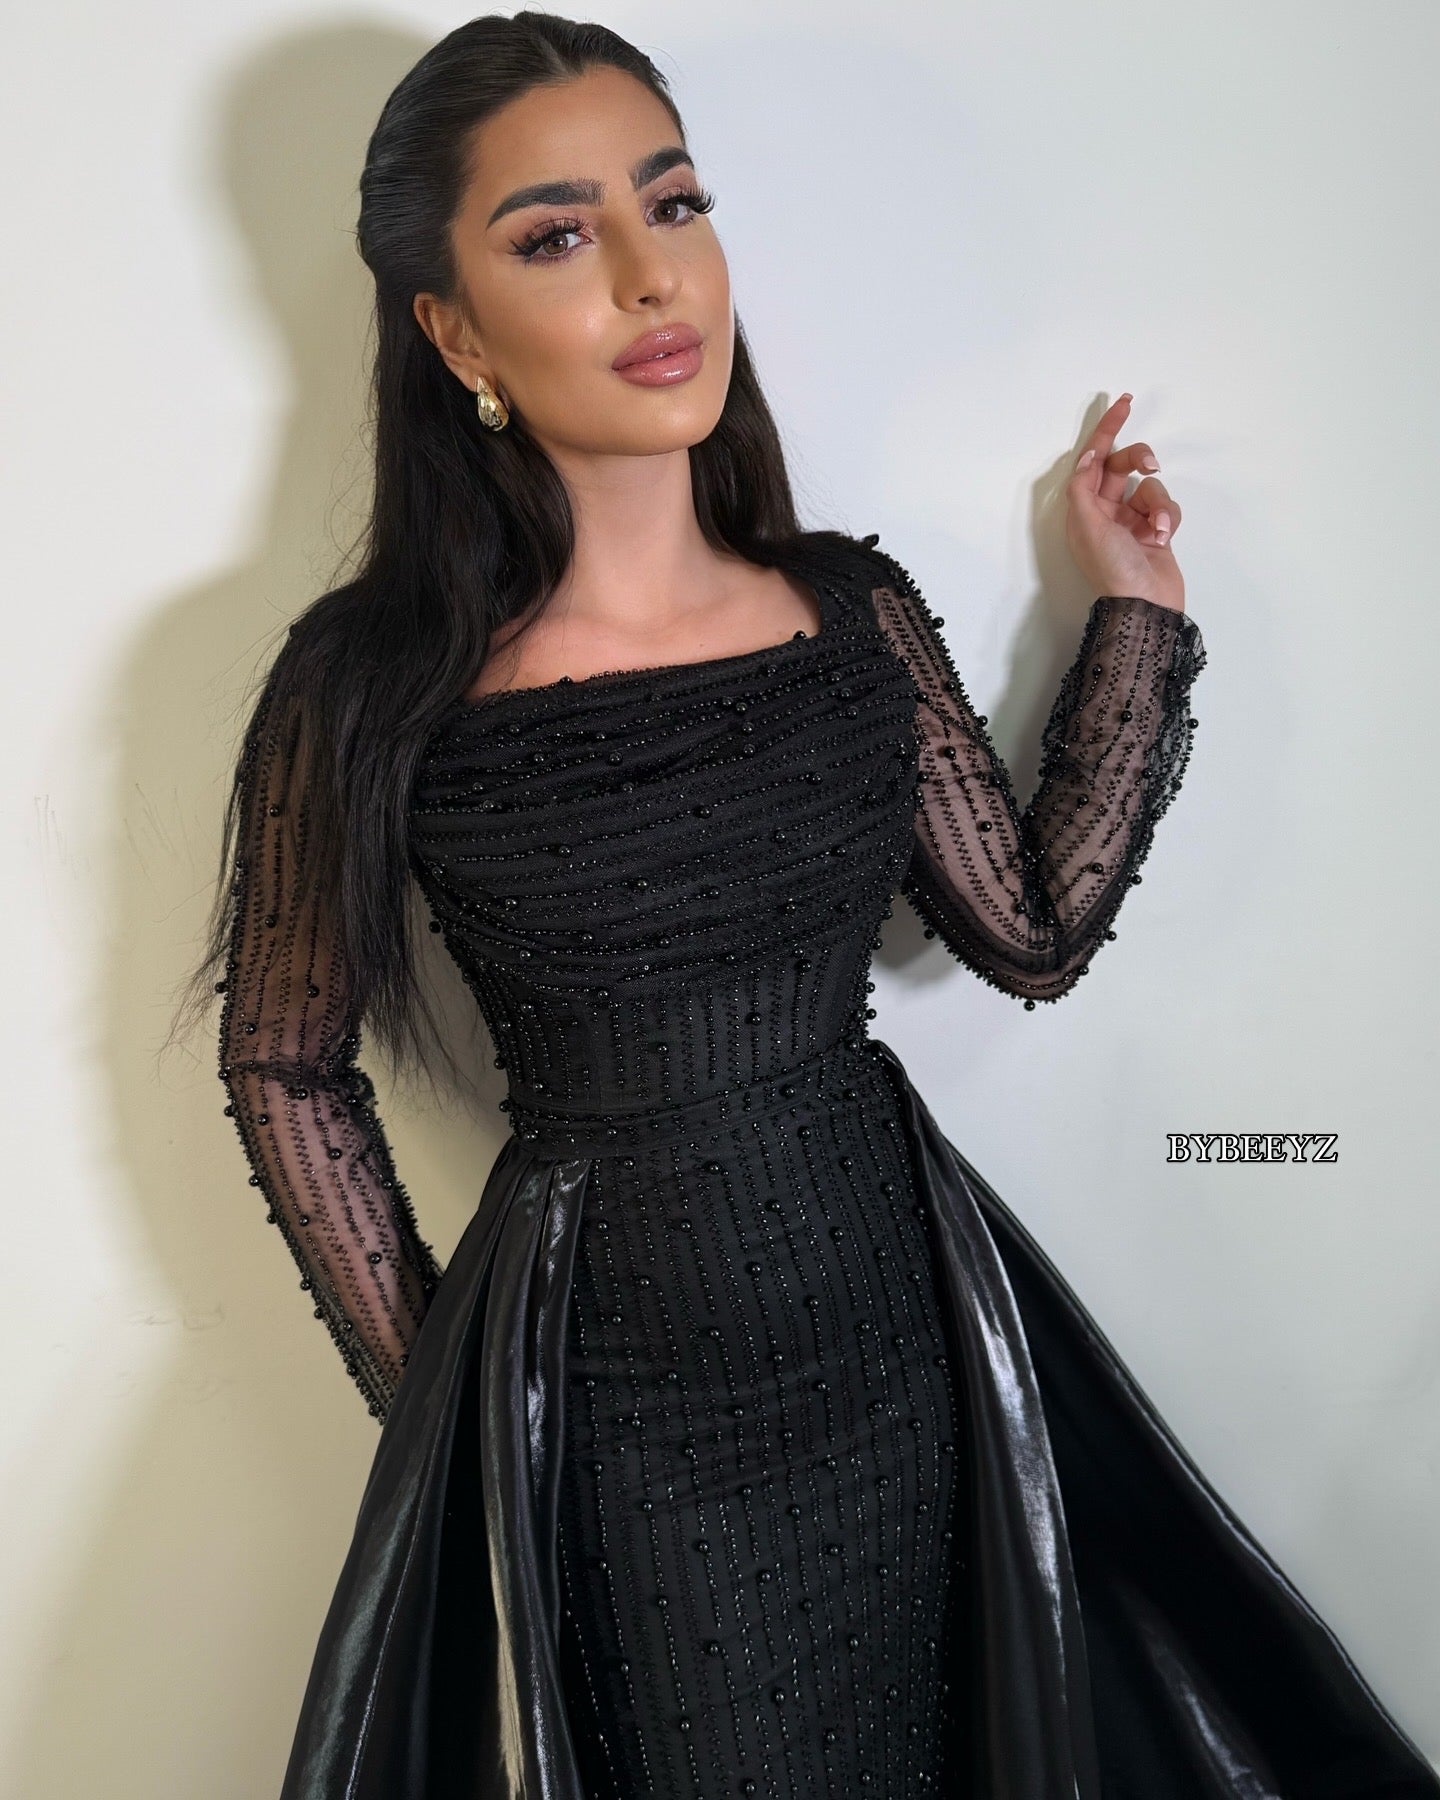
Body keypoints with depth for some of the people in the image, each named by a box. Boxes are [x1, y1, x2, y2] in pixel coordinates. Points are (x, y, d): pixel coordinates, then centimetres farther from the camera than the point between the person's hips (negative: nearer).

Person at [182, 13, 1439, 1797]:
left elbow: (1034, 930, 3)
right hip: (614, 1420, -3)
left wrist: (1133, 614, 2)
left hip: (904, 1342, 4)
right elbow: (285, 1063, -2)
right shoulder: (372, 688, -14)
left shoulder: (855, 608, -4)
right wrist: (427, 1389, 0)